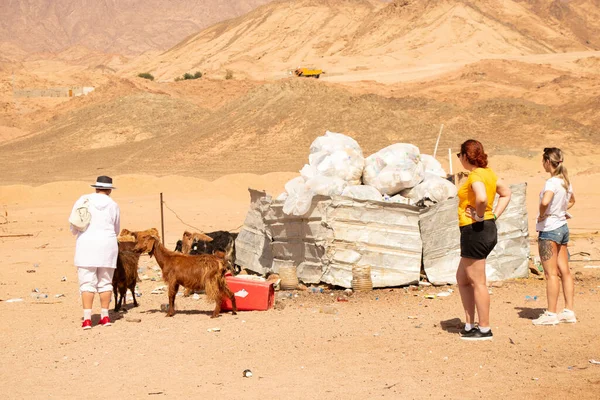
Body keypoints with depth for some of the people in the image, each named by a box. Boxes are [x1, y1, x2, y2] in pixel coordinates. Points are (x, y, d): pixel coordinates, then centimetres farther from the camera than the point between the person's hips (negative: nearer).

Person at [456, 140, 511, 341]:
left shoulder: (475, 176, -17)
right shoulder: (488, 173, 12)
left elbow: (482, 198, -37)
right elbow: (506, 193, 25)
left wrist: (480, 215, -19)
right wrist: (494, 215, 15)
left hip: (475, 231, -10)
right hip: (488, 229, 10)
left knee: (477, 282, -1)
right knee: (462, 278, 18)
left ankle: (484, 329, 6)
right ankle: (470, 325, 22)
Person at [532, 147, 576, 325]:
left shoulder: (552, 182, -19)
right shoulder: (565, 181, 8)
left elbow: (545, 201, -38)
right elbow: (571, 200, 29)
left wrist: (542, 215, -19)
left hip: (549, 229, -9)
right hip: (563, 227, 9)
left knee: (551, 273, -3)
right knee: (564, 271, 10)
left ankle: (551, 314, 1)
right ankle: (569, 311, 14)